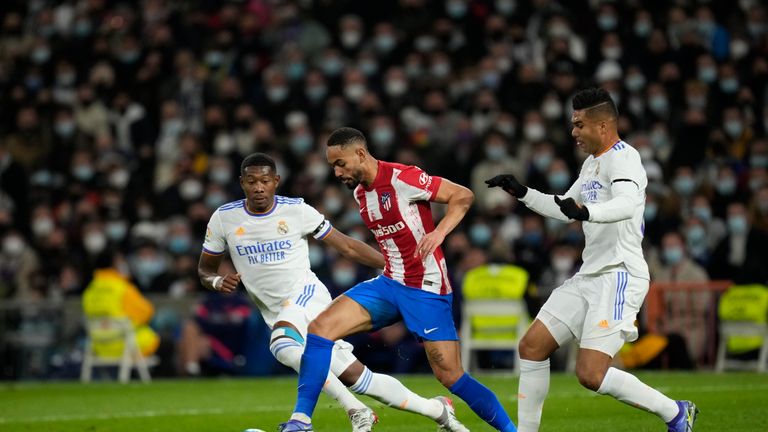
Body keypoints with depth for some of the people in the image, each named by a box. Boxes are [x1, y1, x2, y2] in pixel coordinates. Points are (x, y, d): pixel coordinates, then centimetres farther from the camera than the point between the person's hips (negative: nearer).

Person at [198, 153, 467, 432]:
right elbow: (205, 269, 12)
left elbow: (348, 247, 2)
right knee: (354, 377, -2)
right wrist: (219, 282, -12)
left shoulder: (296, 210, -5)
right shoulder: (224, 218, 1)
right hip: (278, 314, 3)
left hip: (307, 294, -3)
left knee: (282, 344, -35)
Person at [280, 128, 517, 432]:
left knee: (451, 377, -10)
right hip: (389, 283, 7)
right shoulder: (360, 193, 10)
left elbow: (463, 195, -16)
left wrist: (439, 232, -28)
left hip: (427, 290, -7)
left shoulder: (402, 178, -15)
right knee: (320, 327, -9)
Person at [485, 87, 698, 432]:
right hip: (589, 275, 10)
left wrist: (586, 211, -50)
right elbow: (565, 210, 32)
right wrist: (522, 193, 23)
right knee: (532, 347, 6)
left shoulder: (622, 158, -13)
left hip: (619, 277, -10)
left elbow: (627, 204, -33)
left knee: (591, 374, -18)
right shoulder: (592, 162, 18)